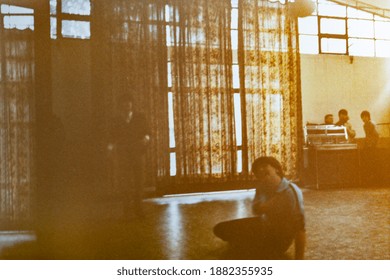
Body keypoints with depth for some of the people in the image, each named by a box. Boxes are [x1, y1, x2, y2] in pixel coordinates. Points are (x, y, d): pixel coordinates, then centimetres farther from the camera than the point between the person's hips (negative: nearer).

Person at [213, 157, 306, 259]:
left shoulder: (292, 192, -31)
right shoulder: (261, 186, -12)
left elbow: (300, 228, -33)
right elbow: (255, 209, 4)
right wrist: (262, 207, -23)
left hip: (280, 239, -6)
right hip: (263, 224, 6)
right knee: (220, 229, 6)